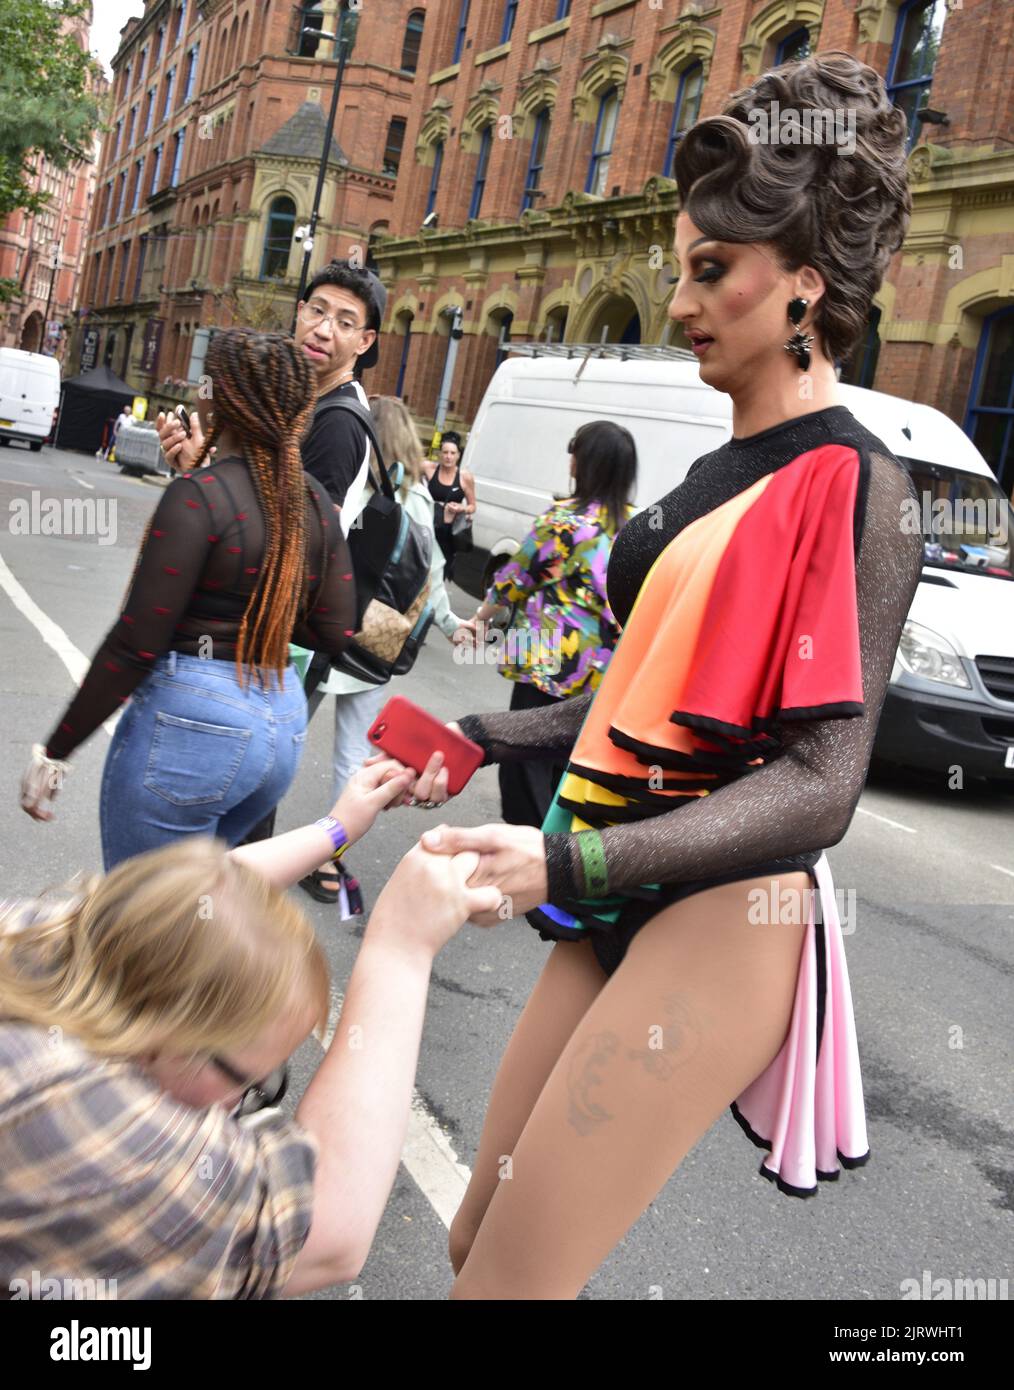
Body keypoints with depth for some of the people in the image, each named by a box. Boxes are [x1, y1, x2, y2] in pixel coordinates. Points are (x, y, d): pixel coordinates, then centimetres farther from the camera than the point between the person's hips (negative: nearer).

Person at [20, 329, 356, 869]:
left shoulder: (199, 495, -14)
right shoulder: (317, 502, 5)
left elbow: (135, 644, -15)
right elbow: (334, 633, 7)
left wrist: (54, 752, -8)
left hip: (190, 721, -7)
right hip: (283, 722, 7)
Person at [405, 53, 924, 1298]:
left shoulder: (851, 483, -10)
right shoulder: (718, 473, 15)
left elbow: (820, 782, -18)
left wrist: (565, 861, -27)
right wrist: (484, 739, 12)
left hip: (723, 918, -8)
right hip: (618, 912, 8)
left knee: (505, 1280, -3)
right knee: (475, 1242, 15)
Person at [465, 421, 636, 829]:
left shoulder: (564, 519, -13)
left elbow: (515, 579, -3)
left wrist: (482, 616, 14)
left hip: (550, 662, -6)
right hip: (605, 670, 7)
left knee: (526, 763, 3)